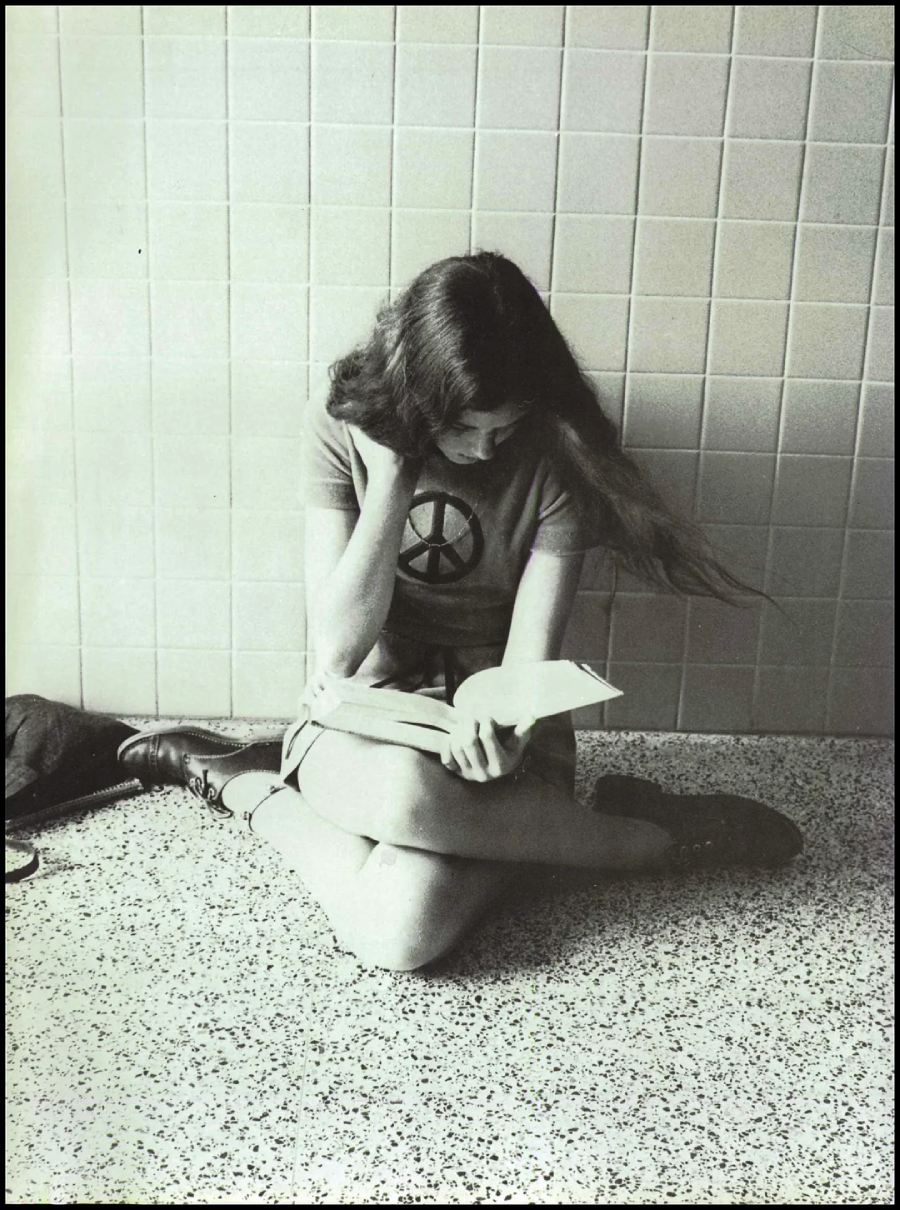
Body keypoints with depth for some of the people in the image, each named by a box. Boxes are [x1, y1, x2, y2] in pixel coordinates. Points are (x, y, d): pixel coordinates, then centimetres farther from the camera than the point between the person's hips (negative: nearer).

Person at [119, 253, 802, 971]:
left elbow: (529, 662, -10)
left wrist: (502, 733, -33)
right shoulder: (344, 431, -7)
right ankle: (645, 838, -12)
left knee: (402, 930, -33)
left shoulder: (556, 458, -8)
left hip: (489, 723, -2)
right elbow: (336, 651, -13)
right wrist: (391, 476, -19)